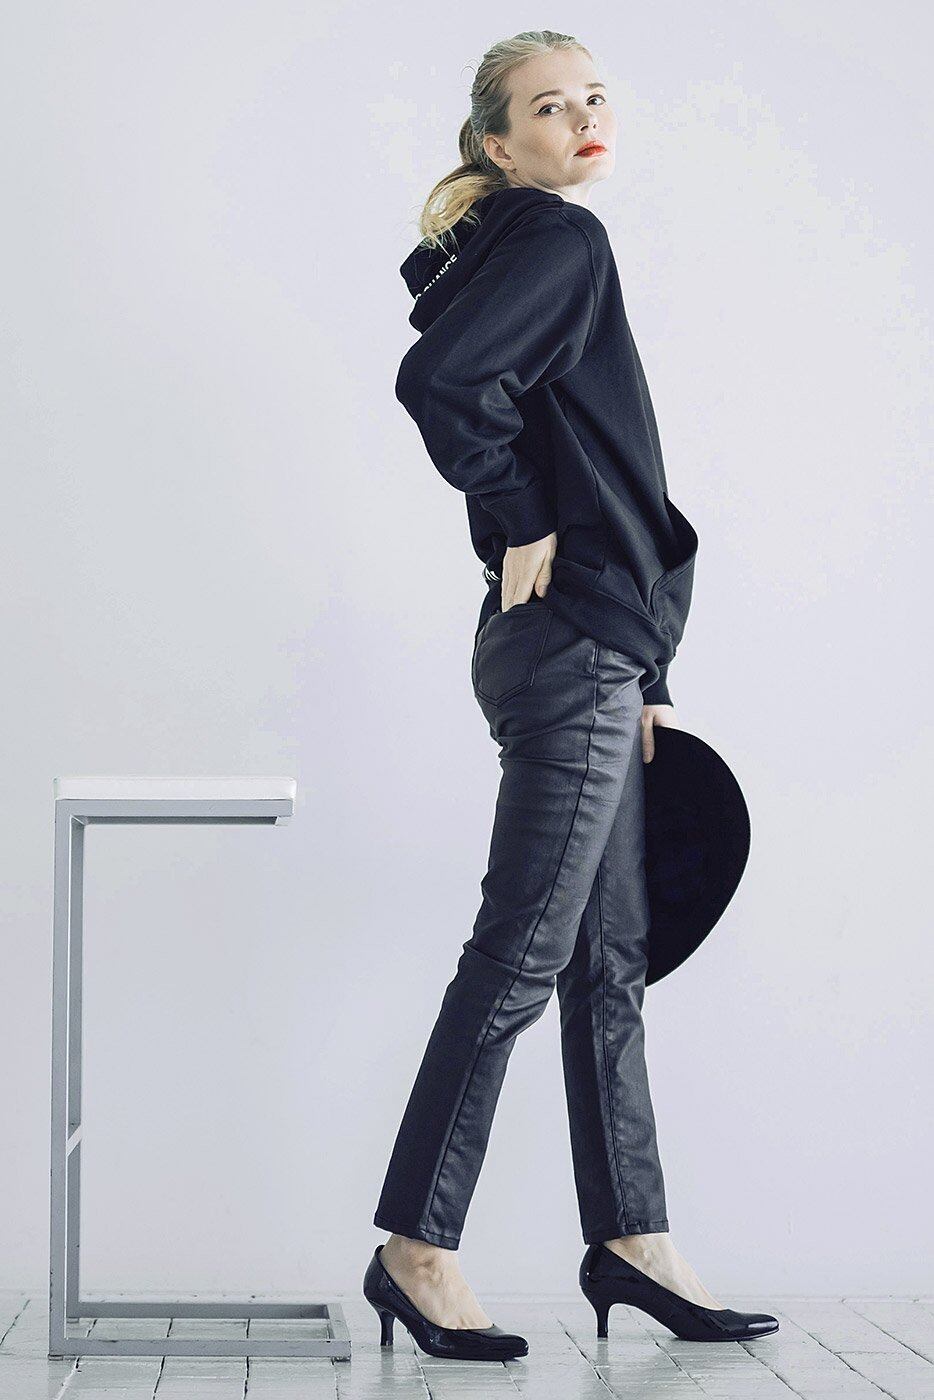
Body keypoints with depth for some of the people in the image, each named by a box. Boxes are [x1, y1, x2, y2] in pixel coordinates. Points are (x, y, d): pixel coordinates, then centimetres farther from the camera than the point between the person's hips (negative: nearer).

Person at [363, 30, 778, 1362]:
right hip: (569, 642, -10)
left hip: (591, 653, 10)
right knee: (522, 952, -6)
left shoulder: (552, 246, 21)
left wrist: (639, 676, 19)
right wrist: (524, 525, -13)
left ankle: (630, 1239, 20)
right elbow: (439, 378, -27)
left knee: (609, 955, 11)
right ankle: (415, 1248, 3)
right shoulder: (561, 237, -8)